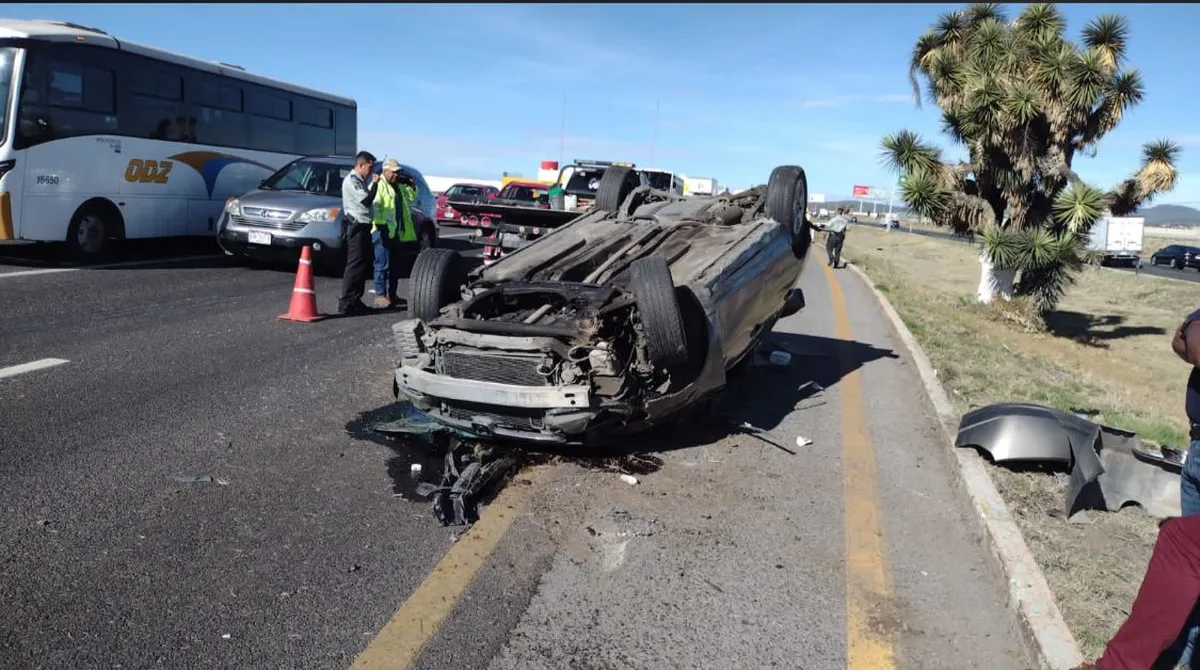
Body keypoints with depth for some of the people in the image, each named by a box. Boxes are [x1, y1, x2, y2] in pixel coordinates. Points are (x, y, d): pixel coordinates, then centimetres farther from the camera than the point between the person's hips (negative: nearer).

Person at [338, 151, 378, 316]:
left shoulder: (361, 181, 19)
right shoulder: (351, 181, -10)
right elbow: (366, 200, -18)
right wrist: (374, 184, -9)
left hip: (363, 227, 10)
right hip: (355, 227, -10)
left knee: (363, 265, 12)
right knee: (355, 265, -12)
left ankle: (355, 301, 18)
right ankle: (345, 304, -12)